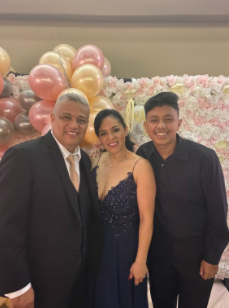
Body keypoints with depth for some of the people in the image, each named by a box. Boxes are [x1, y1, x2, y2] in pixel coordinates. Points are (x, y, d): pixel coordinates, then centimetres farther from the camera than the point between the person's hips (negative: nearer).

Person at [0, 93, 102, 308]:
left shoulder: (84, 160, 3)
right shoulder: (23, 156, -19)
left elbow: (89, 217, 7)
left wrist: (91, 263, 6)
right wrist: (18, 286, -17)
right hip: (39, 285, -6)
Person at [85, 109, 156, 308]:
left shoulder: (141, 167, -22)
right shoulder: (97, 161, -5)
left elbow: (146, 219, -18)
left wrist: (140, 261, -12)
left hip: (126, 247, -4)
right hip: (97, 246, 5)